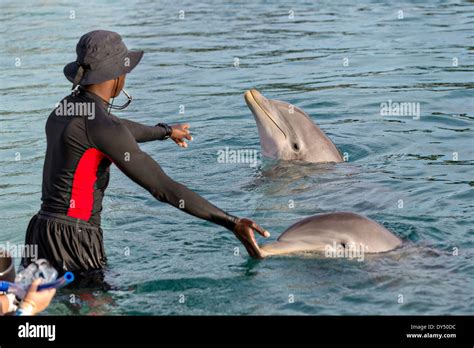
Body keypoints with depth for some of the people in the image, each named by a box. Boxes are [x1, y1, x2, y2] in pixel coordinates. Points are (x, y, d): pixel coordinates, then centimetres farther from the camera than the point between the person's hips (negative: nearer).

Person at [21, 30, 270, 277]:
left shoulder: (63, 110, 12)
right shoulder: (99, 124, -15)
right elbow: (161, 186, -17)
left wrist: (166, 131, 51)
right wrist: (232, 223, -16)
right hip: (73, 242, -9)